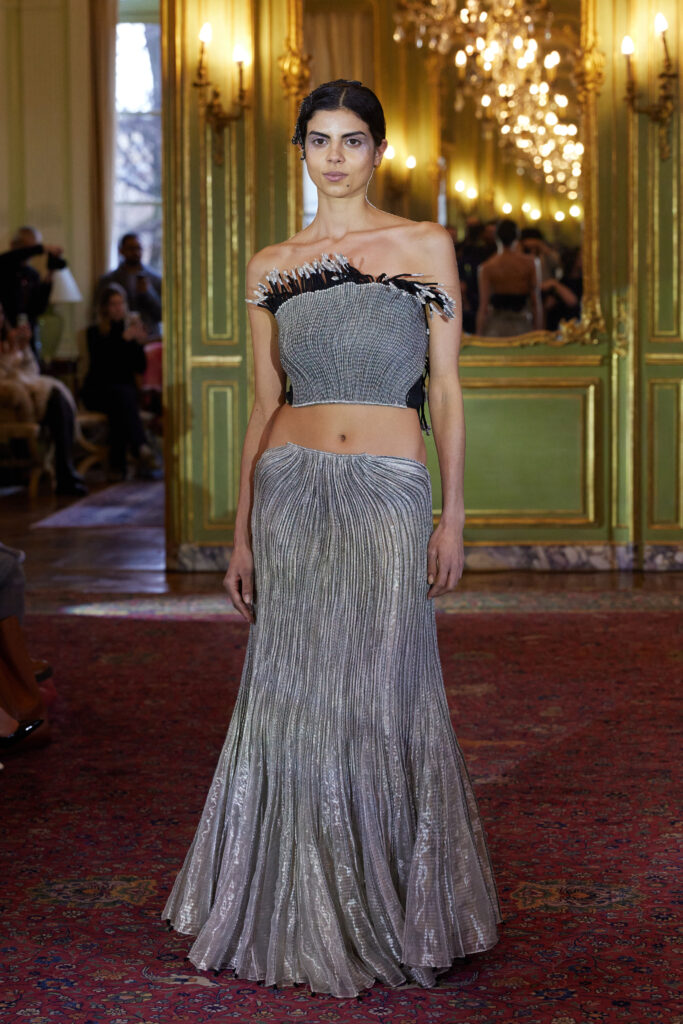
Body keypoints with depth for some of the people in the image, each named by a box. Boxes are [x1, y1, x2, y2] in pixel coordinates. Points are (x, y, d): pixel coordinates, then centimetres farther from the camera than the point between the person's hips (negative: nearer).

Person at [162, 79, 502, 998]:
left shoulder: (425, 248, 4)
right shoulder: (271, 266, 9)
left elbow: (447, 390, 2)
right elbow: (264, 404, 11)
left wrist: (454, 516, -4)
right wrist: (241, 531, 7)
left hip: (389, 494, -2)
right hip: (293, 493, 2)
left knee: (382, 699, 0)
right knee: (296, 699, 3)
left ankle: (396, 911, 18)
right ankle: (302, 917, 17)